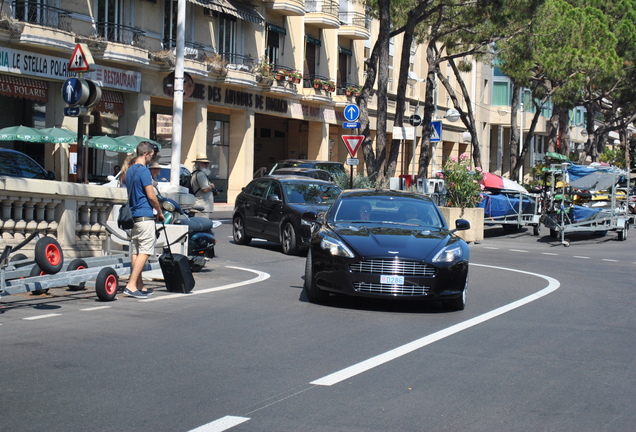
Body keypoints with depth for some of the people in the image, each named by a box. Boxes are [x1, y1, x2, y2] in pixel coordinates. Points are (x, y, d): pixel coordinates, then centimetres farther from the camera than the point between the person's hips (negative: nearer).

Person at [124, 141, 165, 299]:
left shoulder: (130, 171, 16)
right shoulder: (144, 171, -13)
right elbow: (151, 196, -15)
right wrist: (160, 212, 0)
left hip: (133, 215, 10)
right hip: (145, 216, -10)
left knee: (135, 252, 9)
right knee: (145, 252, -9)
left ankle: (139, 286, 13)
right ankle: (131, 285, -15)